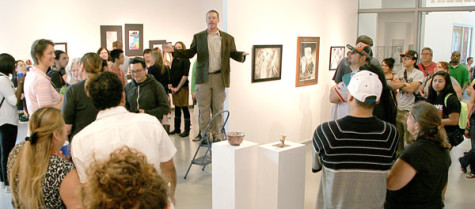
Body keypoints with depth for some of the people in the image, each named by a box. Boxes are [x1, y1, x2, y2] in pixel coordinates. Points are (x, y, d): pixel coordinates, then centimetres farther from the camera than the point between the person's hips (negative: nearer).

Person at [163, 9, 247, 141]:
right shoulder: (198, 37, 10)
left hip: (219, 78, 0)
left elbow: (234, 54, 6)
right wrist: (173, 51, -4)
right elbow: (189, 53, 9)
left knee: (218, 108, 6)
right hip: (203, 78, 0)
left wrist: (242, 55, -17)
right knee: (204, 108, 3)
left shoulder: (227, 38, 8)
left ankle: (217, 135, 15)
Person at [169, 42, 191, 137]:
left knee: (184, 108, -3)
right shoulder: (174, 60, 12)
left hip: (183, 87, -7)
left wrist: (178, 87, -11)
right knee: (177, 108, 13)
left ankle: (187, 130, 3)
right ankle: (177, 129, 22)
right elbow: (171, 74, 13)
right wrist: (172, 86, 2)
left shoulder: (185, 60, -7)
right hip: (174, 87, 7)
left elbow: (185, 75, -13)